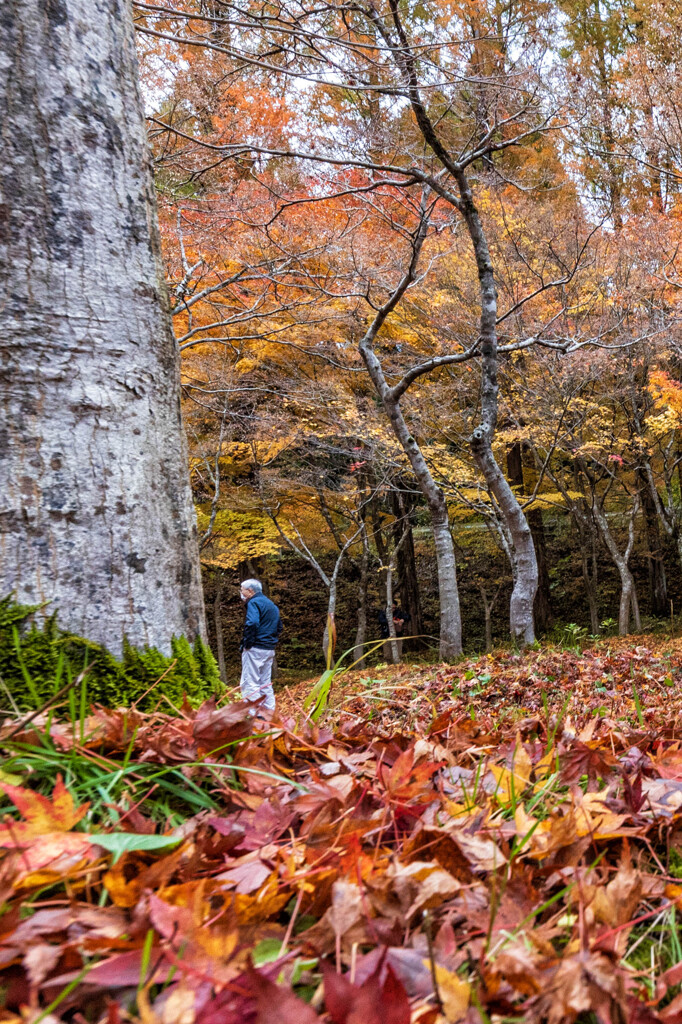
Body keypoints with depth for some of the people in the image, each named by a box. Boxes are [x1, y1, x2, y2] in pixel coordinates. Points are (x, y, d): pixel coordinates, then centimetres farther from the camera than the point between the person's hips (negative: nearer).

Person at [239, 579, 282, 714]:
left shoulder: (254, 603, -9)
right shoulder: (272, 605, 20)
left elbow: (252, 623, -26)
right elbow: (279, 627, 25)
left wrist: (248, 643, -18)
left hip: (255, 649, -9)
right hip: (270, 650, 9)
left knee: (250, 683, -6)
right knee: (265, 684, 13)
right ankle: (270, 712, 12)